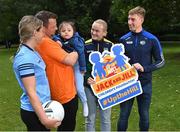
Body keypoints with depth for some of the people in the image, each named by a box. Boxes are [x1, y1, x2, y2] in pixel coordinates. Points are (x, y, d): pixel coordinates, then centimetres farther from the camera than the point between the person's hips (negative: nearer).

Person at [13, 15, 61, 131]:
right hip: (34, 112, -9)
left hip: (41, 108, 9)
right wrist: (44, 119, -23)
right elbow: (31, 92, -24)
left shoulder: (32, 52, 7)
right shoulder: (25, 57, -22)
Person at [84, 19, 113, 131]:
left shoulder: (110, 45, 1)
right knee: (90, 119, 8)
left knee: (106, 118, 10)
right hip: (89, 86, 0)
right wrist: (86, 78, -16)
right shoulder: (85, 46, -1)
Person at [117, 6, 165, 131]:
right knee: (124, 115, 8)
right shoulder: (123, 39, 0)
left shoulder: (151, 39, -6)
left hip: (145, 84, -1)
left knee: (144, 115, 12)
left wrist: (144, 68, -16)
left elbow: (161, 61, -2)